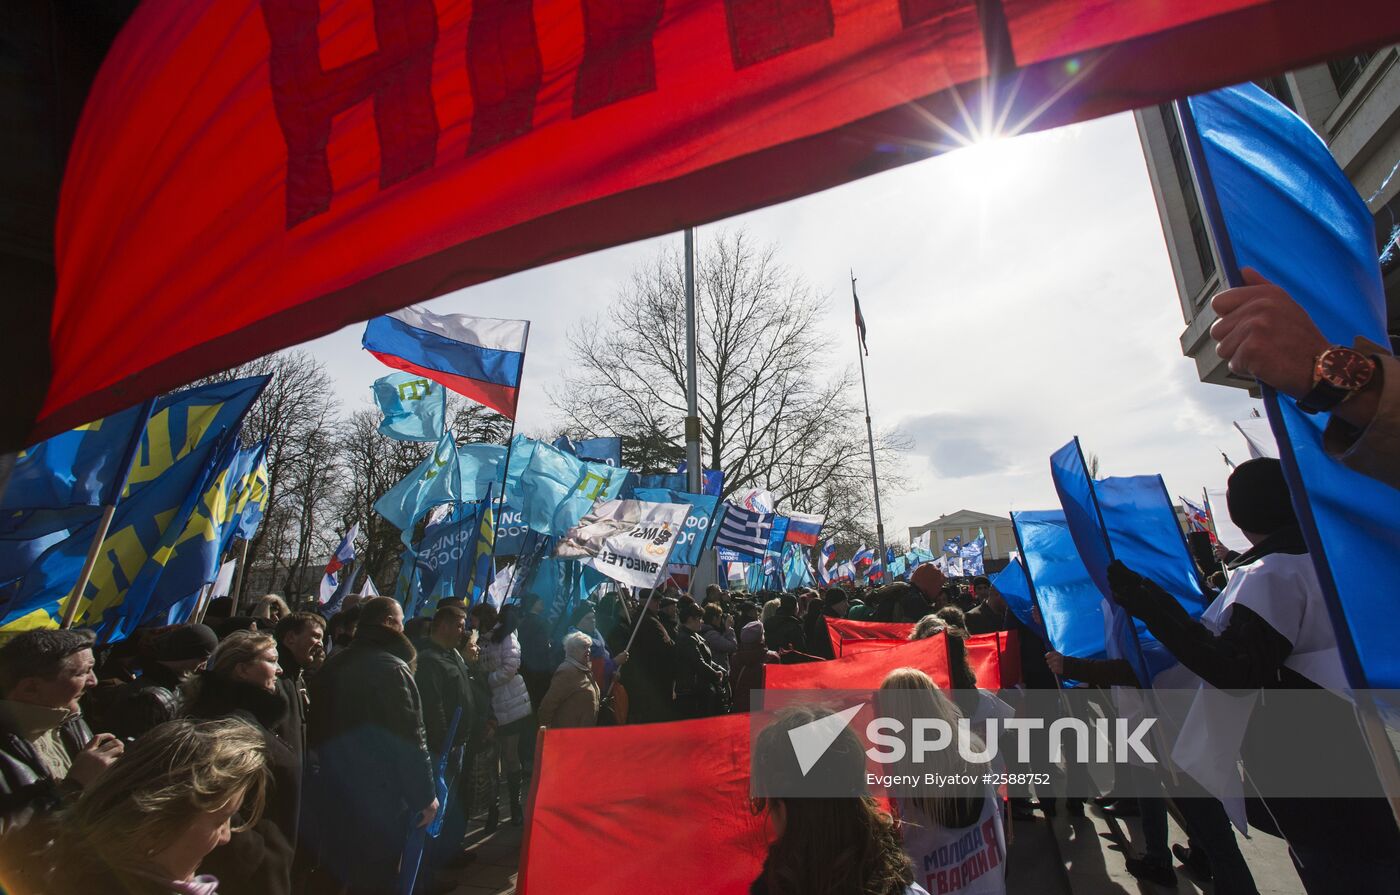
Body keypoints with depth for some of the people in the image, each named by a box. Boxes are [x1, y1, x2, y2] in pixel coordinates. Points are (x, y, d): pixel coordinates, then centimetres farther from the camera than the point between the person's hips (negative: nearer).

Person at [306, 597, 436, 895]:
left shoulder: (332, 666, 4)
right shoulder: (391, 667, -22)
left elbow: (315, 733, 16)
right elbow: (410, 740, -22)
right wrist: (425, 796, -12)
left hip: (333, 795, 8)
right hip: (379, 797, -8)